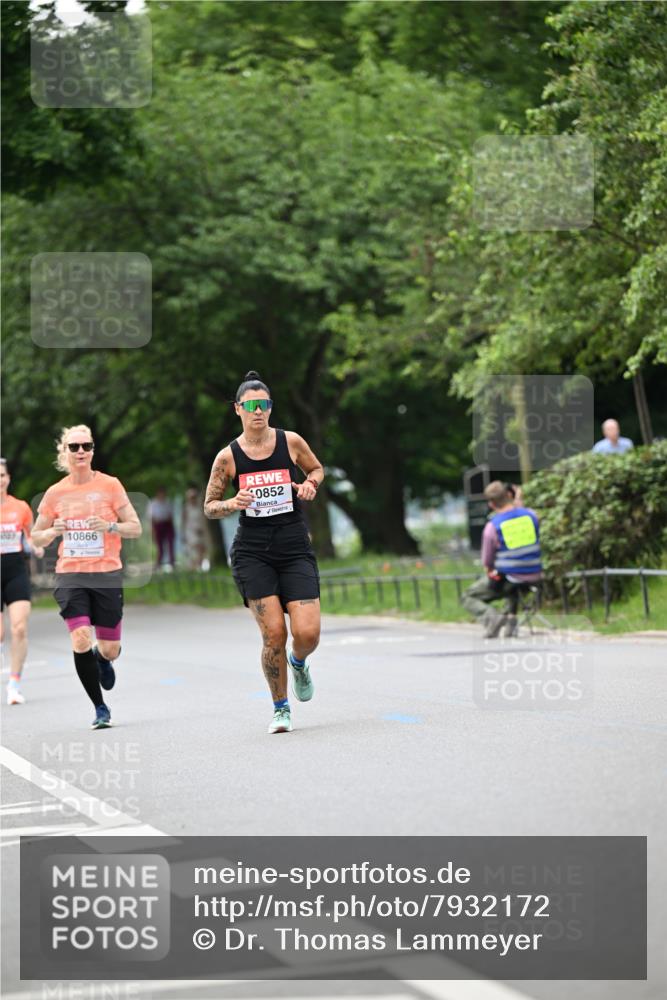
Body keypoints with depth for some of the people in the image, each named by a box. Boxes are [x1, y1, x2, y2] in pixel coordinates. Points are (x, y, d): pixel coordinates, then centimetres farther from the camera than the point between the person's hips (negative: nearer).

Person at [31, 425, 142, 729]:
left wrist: (110, 526, -19)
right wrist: (53, 531, -10)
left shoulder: (109, 485, -2)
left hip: (107, 575, 0)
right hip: (70, 575, 0)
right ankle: (100, 708, -2)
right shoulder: (55, 493, 3)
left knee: (109, 649, 1)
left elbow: (135, 528, 0)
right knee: (81, 641, -17)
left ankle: (102, 658, 42)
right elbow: (36, 537, 12)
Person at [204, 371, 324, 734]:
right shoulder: (228, 457, -1)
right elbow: (209, 506, 8)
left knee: (307, 632, -11)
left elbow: (317, 468, 20)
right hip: (252, 553, -1)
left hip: (295, 551, 1)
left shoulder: (290, 442, 1)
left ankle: (298, 663, 28)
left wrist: (310, 484, -2)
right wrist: (232, 504, -13)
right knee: (273, 633, -11)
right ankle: (280, 708, 9)